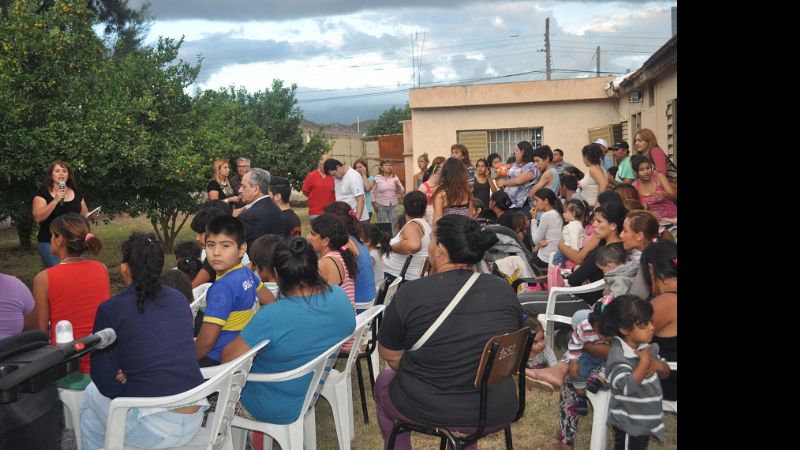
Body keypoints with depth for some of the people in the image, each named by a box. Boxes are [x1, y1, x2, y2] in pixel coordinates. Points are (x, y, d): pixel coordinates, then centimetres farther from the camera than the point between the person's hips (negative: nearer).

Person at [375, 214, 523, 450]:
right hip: (498, 412, 4)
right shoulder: (504, 289, -6)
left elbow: (389, 355, -4)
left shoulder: (410, 293, -17)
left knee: (384, 380, 28)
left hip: (428, 410, -3)